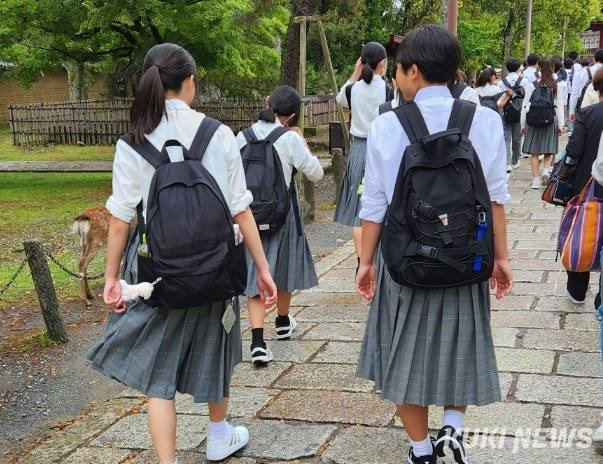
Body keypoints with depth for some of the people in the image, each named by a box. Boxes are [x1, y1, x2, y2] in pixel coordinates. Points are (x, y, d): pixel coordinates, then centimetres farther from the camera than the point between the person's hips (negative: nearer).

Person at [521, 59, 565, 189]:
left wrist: (523, 125, 7)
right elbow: (559, 106, -2)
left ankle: (535, 180, 5)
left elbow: (525, 106, 0)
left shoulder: (532, 86, -2)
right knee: (549, 151, 13)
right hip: (550, 121, 0)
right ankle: (546, 170, -10)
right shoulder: (556, 87, -2)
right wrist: (561, 125, 3)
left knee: (535, 152, 5)